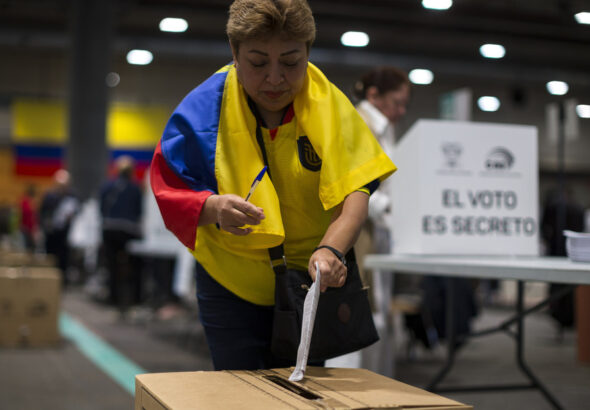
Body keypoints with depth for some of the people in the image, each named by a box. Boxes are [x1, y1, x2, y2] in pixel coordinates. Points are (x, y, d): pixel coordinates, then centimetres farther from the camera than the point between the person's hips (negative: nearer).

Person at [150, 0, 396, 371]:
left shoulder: (330, 105, -12)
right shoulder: (203, 110, -14)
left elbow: (355, 190, -21)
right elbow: (171, 193, -10)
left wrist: (331, 248, -40)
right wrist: (212, 207, -32)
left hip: (309, 283, 1)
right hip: (231, 285, -1)